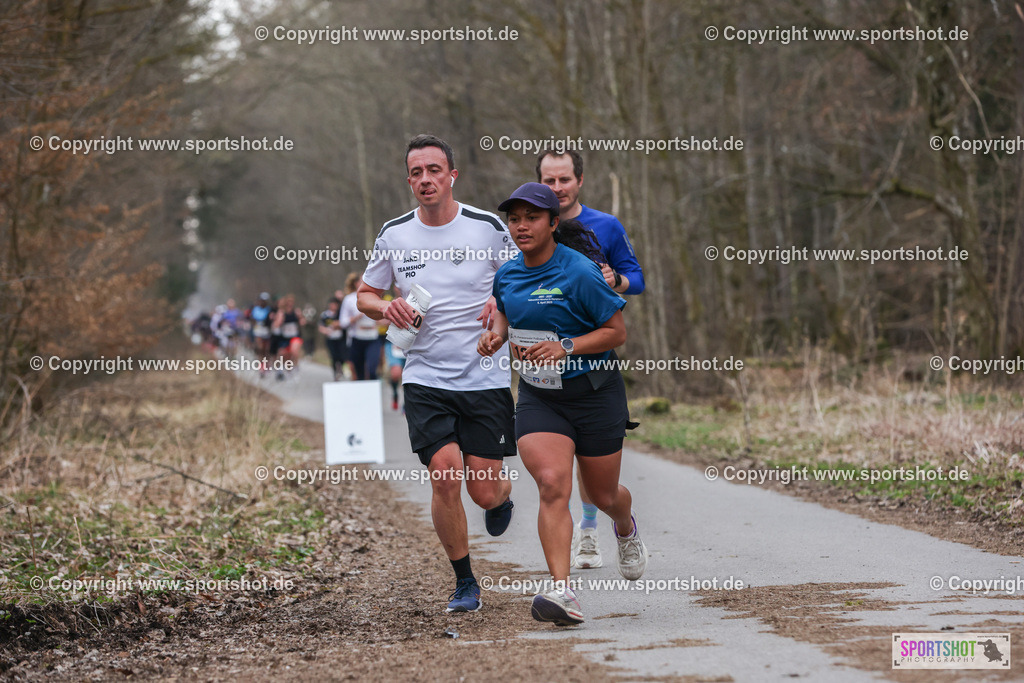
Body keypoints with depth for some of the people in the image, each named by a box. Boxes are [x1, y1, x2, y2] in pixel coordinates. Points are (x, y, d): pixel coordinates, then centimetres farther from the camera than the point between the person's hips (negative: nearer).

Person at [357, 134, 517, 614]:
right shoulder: (394, 235, 3)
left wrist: (505, 304, -14)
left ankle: (503, 496, 39)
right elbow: (365, 295, 15)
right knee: (445, 477, -14)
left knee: (483, 491, -1)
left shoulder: (488, 227, -2)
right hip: (425, 380, 1)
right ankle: (464, 583, 4)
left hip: (486, 379, -1)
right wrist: (386, 307, -7)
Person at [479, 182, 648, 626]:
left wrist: (567, 347, -25)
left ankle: (626, 529, 52)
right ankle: (562, 592, -26)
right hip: (537, 398, 3)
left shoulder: (579, 273, -17)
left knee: (603, 494, 13)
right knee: (553, 485, -20)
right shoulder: (507, 274, 1)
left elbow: (617, 331, -12)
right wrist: (497, 334, 0)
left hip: (593, 395, -3)